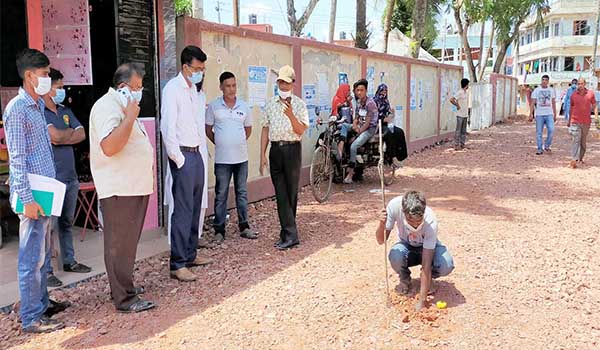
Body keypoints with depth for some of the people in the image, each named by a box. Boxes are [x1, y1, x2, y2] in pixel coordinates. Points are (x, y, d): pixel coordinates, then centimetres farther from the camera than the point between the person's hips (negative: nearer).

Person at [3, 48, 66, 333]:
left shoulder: (39, 104, 14)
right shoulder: (17, 108, -13)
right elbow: (17, 159, -17)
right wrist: (27, 199, -20)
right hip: (33, 194, -9)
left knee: (43, 254, 17)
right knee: (32, 258, -2)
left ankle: (42, 303, 29)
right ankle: (31, 318, 7)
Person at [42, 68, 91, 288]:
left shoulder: (65, 111, 14)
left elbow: (81, 134, 5)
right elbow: (55, 136, -21)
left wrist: (61, 137, -11)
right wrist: (70, 132, -1)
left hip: (70, 177, 8)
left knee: (67, 222, 17)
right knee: (49, 225, -2)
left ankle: (69, 261, 29)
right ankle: (46, 270, 6)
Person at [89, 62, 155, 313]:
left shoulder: (123, 106, 20)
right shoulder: (107, 107, -14)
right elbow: (109, 147, -28)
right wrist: (130, 117, -23)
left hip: (135, 187, 10)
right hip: (119, 190, -10)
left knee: (127, 242, 17)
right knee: (120, 244, -3)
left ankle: (123, 285, 30)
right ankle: (124, 298, 3)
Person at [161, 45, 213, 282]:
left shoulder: (196, 92, 16)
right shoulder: (173, 89, -9)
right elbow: (167, 127, -16)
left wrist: (202, 153, 13)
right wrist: (177, 157, -15)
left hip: (197, 154, 8)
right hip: (183, 155, -8)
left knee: (195, 207, 12)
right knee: (183, 209, -8)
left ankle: (190, 255, 23)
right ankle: (177, 264, -3)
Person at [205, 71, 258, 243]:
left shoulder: (244, 106, 5)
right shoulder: (213, 106, -2)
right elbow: (208, 129, 6)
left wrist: (238, 143, 9)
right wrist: (219, 143, 4)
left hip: (241, 157, 3)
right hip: (222, 158, -2)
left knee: (242, 193, 10)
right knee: (221, 195, 3)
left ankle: (244, 226, 20)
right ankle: (219, 230, 10)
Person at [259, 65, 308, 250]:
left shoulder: (299, 104, 0)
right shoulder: (271, 104, 11)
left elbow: (300, 131, -7)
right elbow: (265, 130, 11)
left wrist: (290, 114, -22)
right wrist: (262, 155, 5)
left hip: (292, 149, -3)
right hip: (275, 150, 3)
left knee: (291, 193, 3)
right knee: (280, 193, -1)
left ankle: (287, 233, 11)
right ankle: (290, 234, 2)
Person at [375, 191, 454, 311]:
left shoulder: (431, 222, -36)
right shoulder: (394, 206, -31)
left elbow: (426, 264, -35)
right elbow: (381, 240, -22)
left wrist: (422, 300, -37)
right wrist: (382, 225, -45)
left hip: (428, 247, -1)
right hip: (406, 246, 1)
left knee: (446, 266, -32)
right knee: (395, 257, -34)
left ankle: (428, 277, 4)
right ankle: (404, 279, 2)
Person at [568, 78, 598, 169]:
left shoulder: (590, 93, 2)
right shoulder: (573, 95, 3)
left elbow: (594, 106, 7)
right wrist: (569, 120, 19)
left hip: (586, 122, 2)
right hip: (575, 122, -2)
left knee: (583, 142, 11)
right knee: (576, 140, -14)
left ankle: (580, 159, 25)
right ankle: (573, 160, -21)